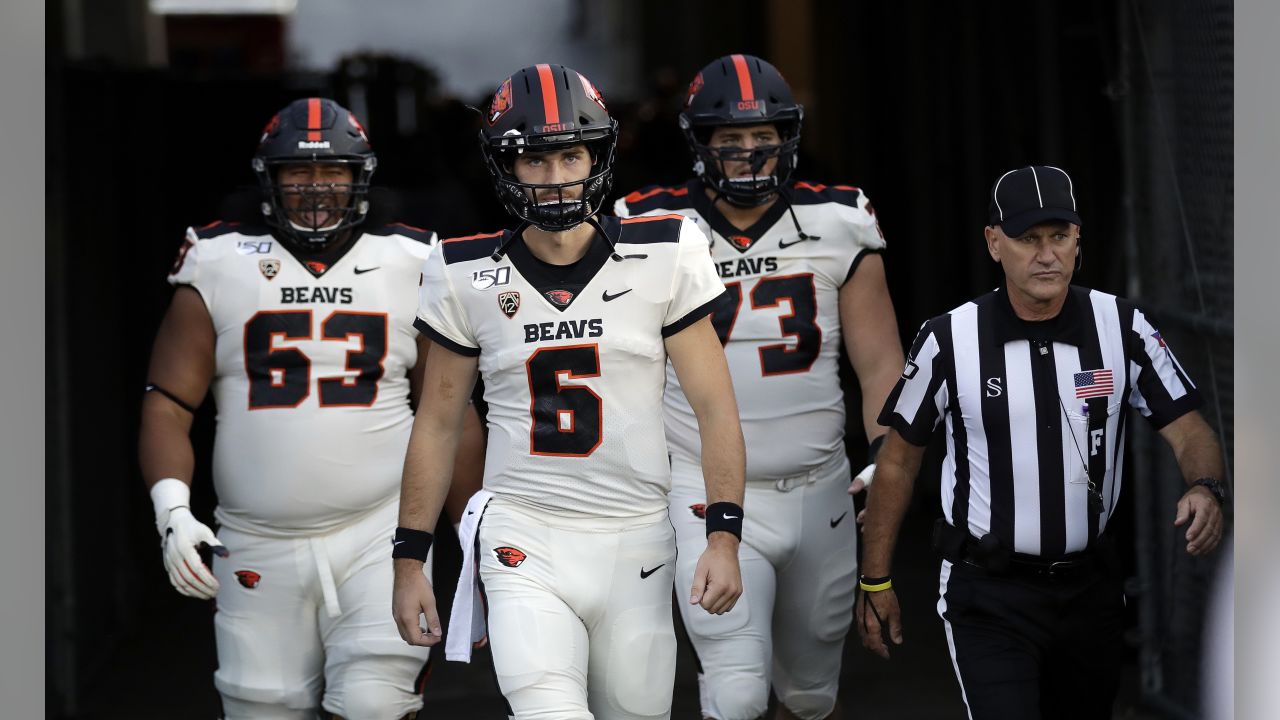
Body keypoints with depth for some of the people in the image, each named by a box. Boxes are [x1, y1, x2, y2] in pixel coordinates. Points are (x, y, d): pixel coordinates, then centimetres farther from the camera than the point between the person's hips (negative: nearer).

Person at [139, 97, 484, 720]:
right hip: (259, 547, 1)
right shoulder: (220, 271, 3)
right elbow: (168, 405, -1)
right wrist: (172, 510, -16)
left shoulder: (407, 271, 6)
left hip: (378, 536, -1)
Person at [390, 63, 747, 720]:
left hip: (635, 541, 1)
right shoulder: (467, 277, 1)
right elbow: (437, 424, 10)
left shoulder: (662, 258, -2)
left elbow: (714, 408, 0)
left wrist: (724, 537, -9)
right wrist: (409, 558, 7)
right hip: (523, 541, -1)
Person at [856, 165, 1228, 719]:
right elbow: (899, 460, 2)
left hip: (1090, 589, 3)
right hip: (987, 596, -3)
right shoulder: (949, 340, -8)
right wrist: (874, 581, 4)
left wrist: (1205, 489, -26)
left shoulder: (1123, 327, -4)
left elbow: (1188, 429, -3)